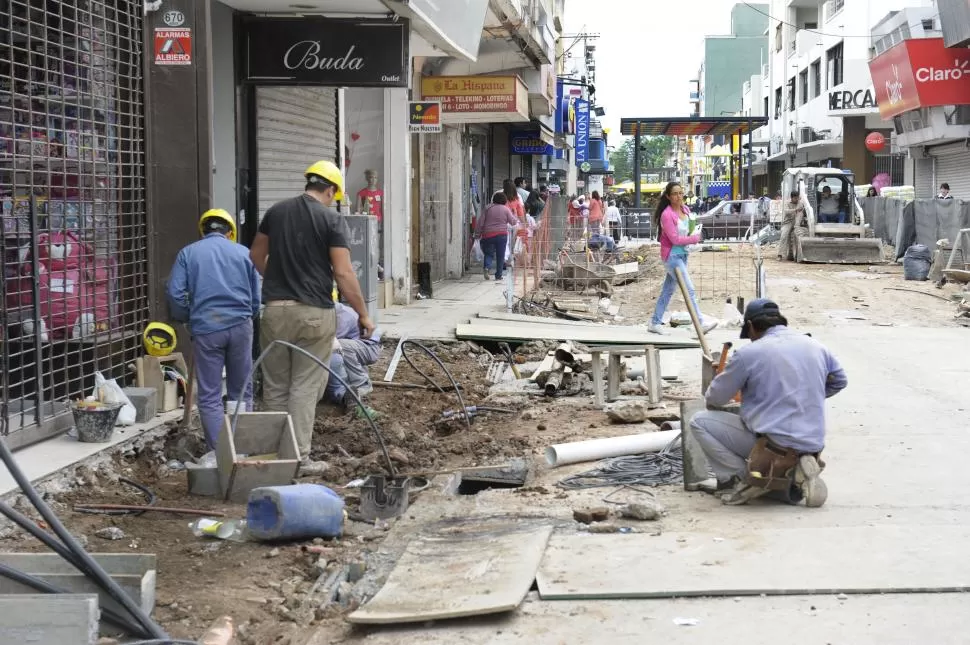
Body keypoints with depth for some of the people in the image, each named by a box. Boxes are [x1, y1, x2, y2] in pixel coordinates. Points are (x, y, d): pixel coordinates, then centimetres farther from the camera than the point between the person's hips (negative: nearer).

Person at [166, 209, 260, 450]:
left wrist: (187, 319, 15)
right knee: (241, 392, 12)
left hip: (206, 328, -1)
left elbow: (175, 293, -1)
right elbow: (256, 298, 13)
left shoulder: (188, 253, 7)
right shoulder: (244, 253, 11)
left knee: (210, 396, 4)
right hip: (240, 325, 1)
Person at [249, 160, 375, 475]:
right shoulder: (331, 219, -7)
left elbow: (256, 255, 18)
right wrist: (363, 314, -5)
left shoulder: (276, 211, 7)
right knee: (305, 387, 2)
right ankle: (300, 457, 3)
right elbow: (343, 273, -12)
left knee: (275, 386, 12)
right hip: (314, 313, -4)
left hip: (275, 309, 4)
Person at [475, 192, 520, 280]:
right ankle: (498, 275, 6)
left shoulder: (488, 208, 2)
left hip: (488, 235, 1)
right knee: (500, 256, 6)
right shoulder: (506, 209, -2)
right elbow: (513, 222, 3)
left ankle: (486, 266, -16)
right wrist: (516, 218, 25)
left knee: (488, 253, 12)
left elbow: (480, 222, 1)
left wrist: (477, 233, 9)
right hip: (501, 235, -1)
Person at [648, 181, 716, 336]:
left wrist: (692, 235, -1)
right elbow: (674, 239, -19)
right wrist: (695, 238, -11)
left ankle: (655, 323, 22)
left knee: (668, 290, 13)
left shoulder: (686, 210, 5)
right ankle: (700, 324, -8)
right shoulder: (667, 215, -20)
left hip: (683, 254, 8)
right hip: (671, 255, -8)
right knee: (689, 290, -9)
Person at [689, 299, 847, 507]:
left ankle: (742, 477, -6)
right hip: (812, 446, 7)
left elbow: (715, 399, 1)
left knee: (699, 422, 2)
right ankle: (793, 476, 3)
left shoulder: (748, 353, -9)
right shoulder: (816, 347, 7)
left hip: (772, 443, -6)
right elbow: (839, 381, 24)